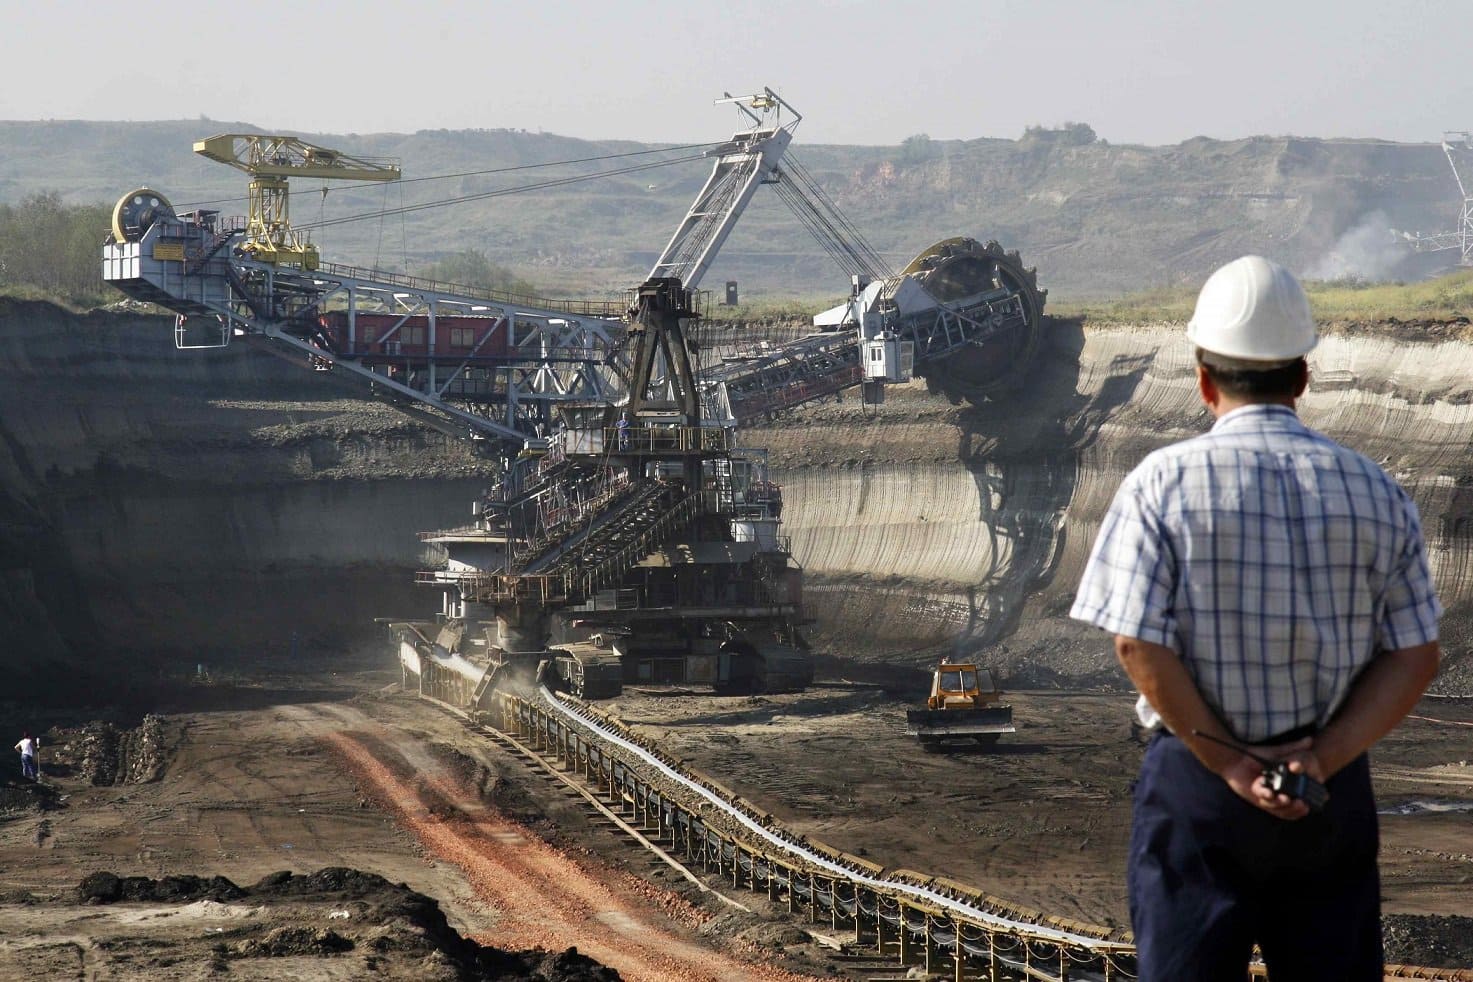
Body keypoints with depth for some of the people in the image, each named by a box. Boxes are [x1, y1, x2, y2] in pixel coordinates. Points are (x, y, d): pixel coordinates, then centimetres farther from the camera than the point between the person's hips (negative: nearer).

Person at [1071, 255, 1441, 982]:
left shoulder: (1164, 484, -7)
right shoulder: (1375, 492, 2)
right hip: (1335, 791, 3)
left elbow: (1140, 646, -14)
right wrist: (1321, 758, -8)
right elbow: (1416, 656, -1)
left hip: (1196, 782, -2)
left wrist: (1231, 767, -9)